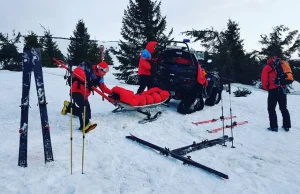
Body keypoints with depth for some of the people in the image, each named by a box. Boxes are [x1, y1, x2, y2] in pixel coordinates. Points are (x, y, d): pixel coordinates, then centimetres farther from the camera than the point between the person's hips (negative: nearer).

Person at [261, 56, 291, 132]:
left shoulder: (267, 67, 2)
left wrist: (266, 88, 13)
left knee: (271, 109, 3)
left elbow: (264, 79, -3)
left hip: (273, 90, -5)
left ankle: (274, 126, 1)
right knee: (283, 108, 15)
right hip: (283, 89, 5)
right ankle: (287, 126, 19)